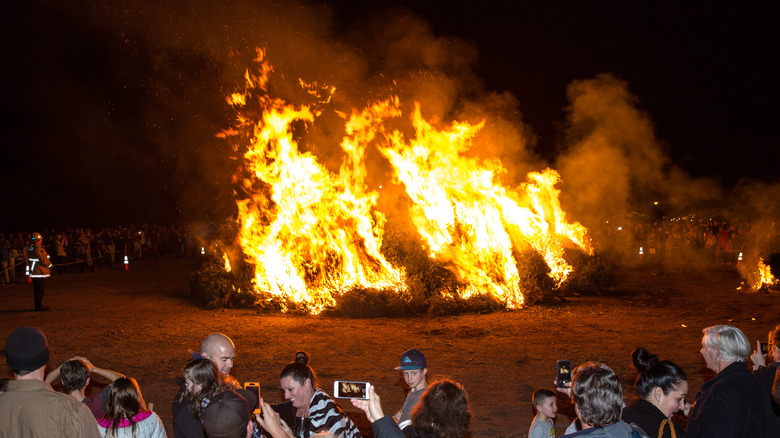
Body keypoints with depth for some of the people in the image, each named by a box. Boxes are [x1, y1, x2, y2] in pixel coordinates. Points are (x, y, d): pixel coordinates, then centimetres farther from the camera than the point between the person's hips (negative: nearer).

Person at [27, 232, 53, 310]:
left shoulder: (30, 248, 9)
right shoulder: (39, 249, -20)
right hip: (40, 273, -9)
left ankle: (37, 305, 20)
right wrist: (50, 265, 0)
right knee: (41, 290, -2)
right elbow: (44, 260, -19)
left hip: (33, 273, 9)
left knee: (36, 290, 15)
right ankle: (39, 305, 1)